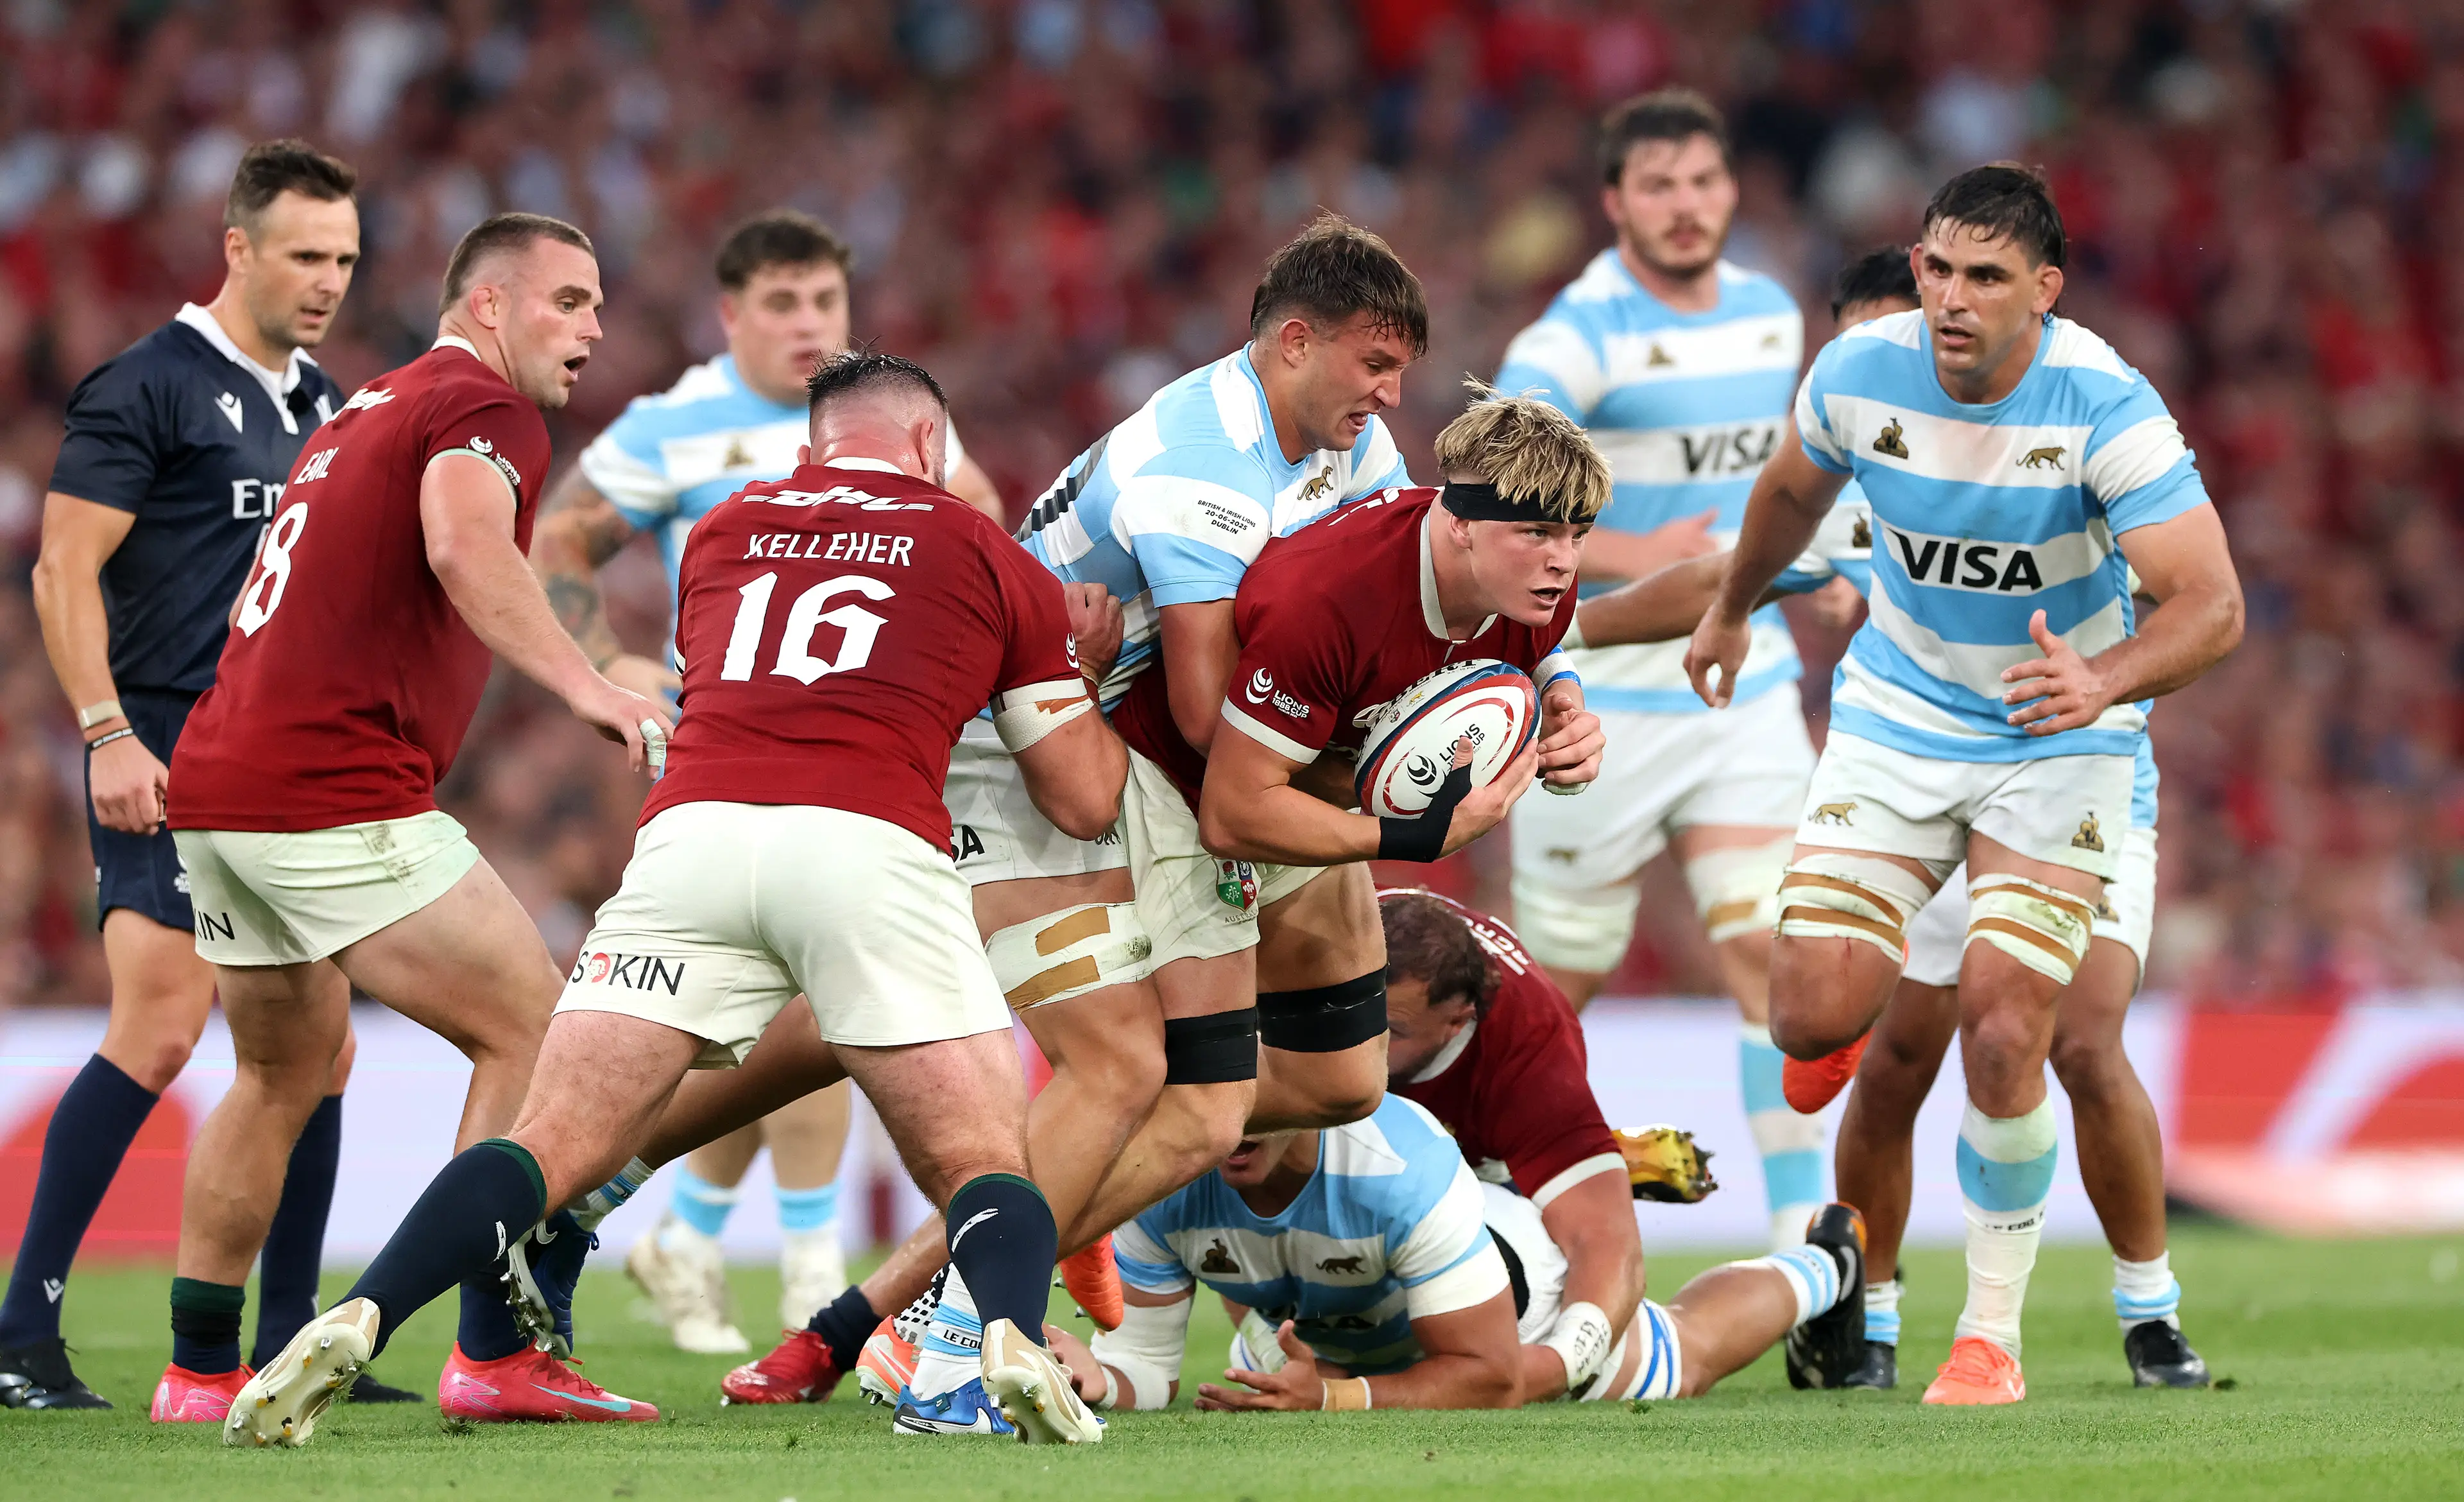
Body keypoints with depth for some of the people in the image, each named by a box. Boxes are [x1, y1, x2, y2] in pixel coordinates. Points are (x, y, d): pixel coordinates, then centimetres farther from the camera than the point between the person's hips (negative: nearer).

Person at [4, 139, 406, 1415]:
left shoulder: (324, 405, 17)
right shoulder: (146, 387, -6)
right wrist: (107, 733, -19)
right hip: (168, 759, -8)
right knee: (161, 1025, -17)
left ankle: (286, 1345, 10)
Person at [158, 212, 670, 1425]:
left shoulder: (363, 413, 24)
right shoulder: (485, 410, -5)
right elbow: (466, 548, -27)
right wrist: (582, 686, -35)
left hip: (213, 785, 10)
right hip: (337, 797, -10)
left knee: (283, 1073, 23)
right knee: (528, 1031, -5)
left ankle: (200, 1369, 26)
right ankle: (494, 1354, -10)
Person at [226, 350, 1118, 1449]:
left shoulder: (720, 534, 27)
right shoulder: (993, 560, 21)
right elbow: (1085, 803, 25)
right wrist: (1087, 671, 43)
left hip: (692, 830, 2)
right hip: (871, 847, -2)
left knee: (556, 1149, 2)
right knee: (983, 1166, 6)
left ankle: (355, 1325, -18)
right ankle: (1014, 1338, -25)